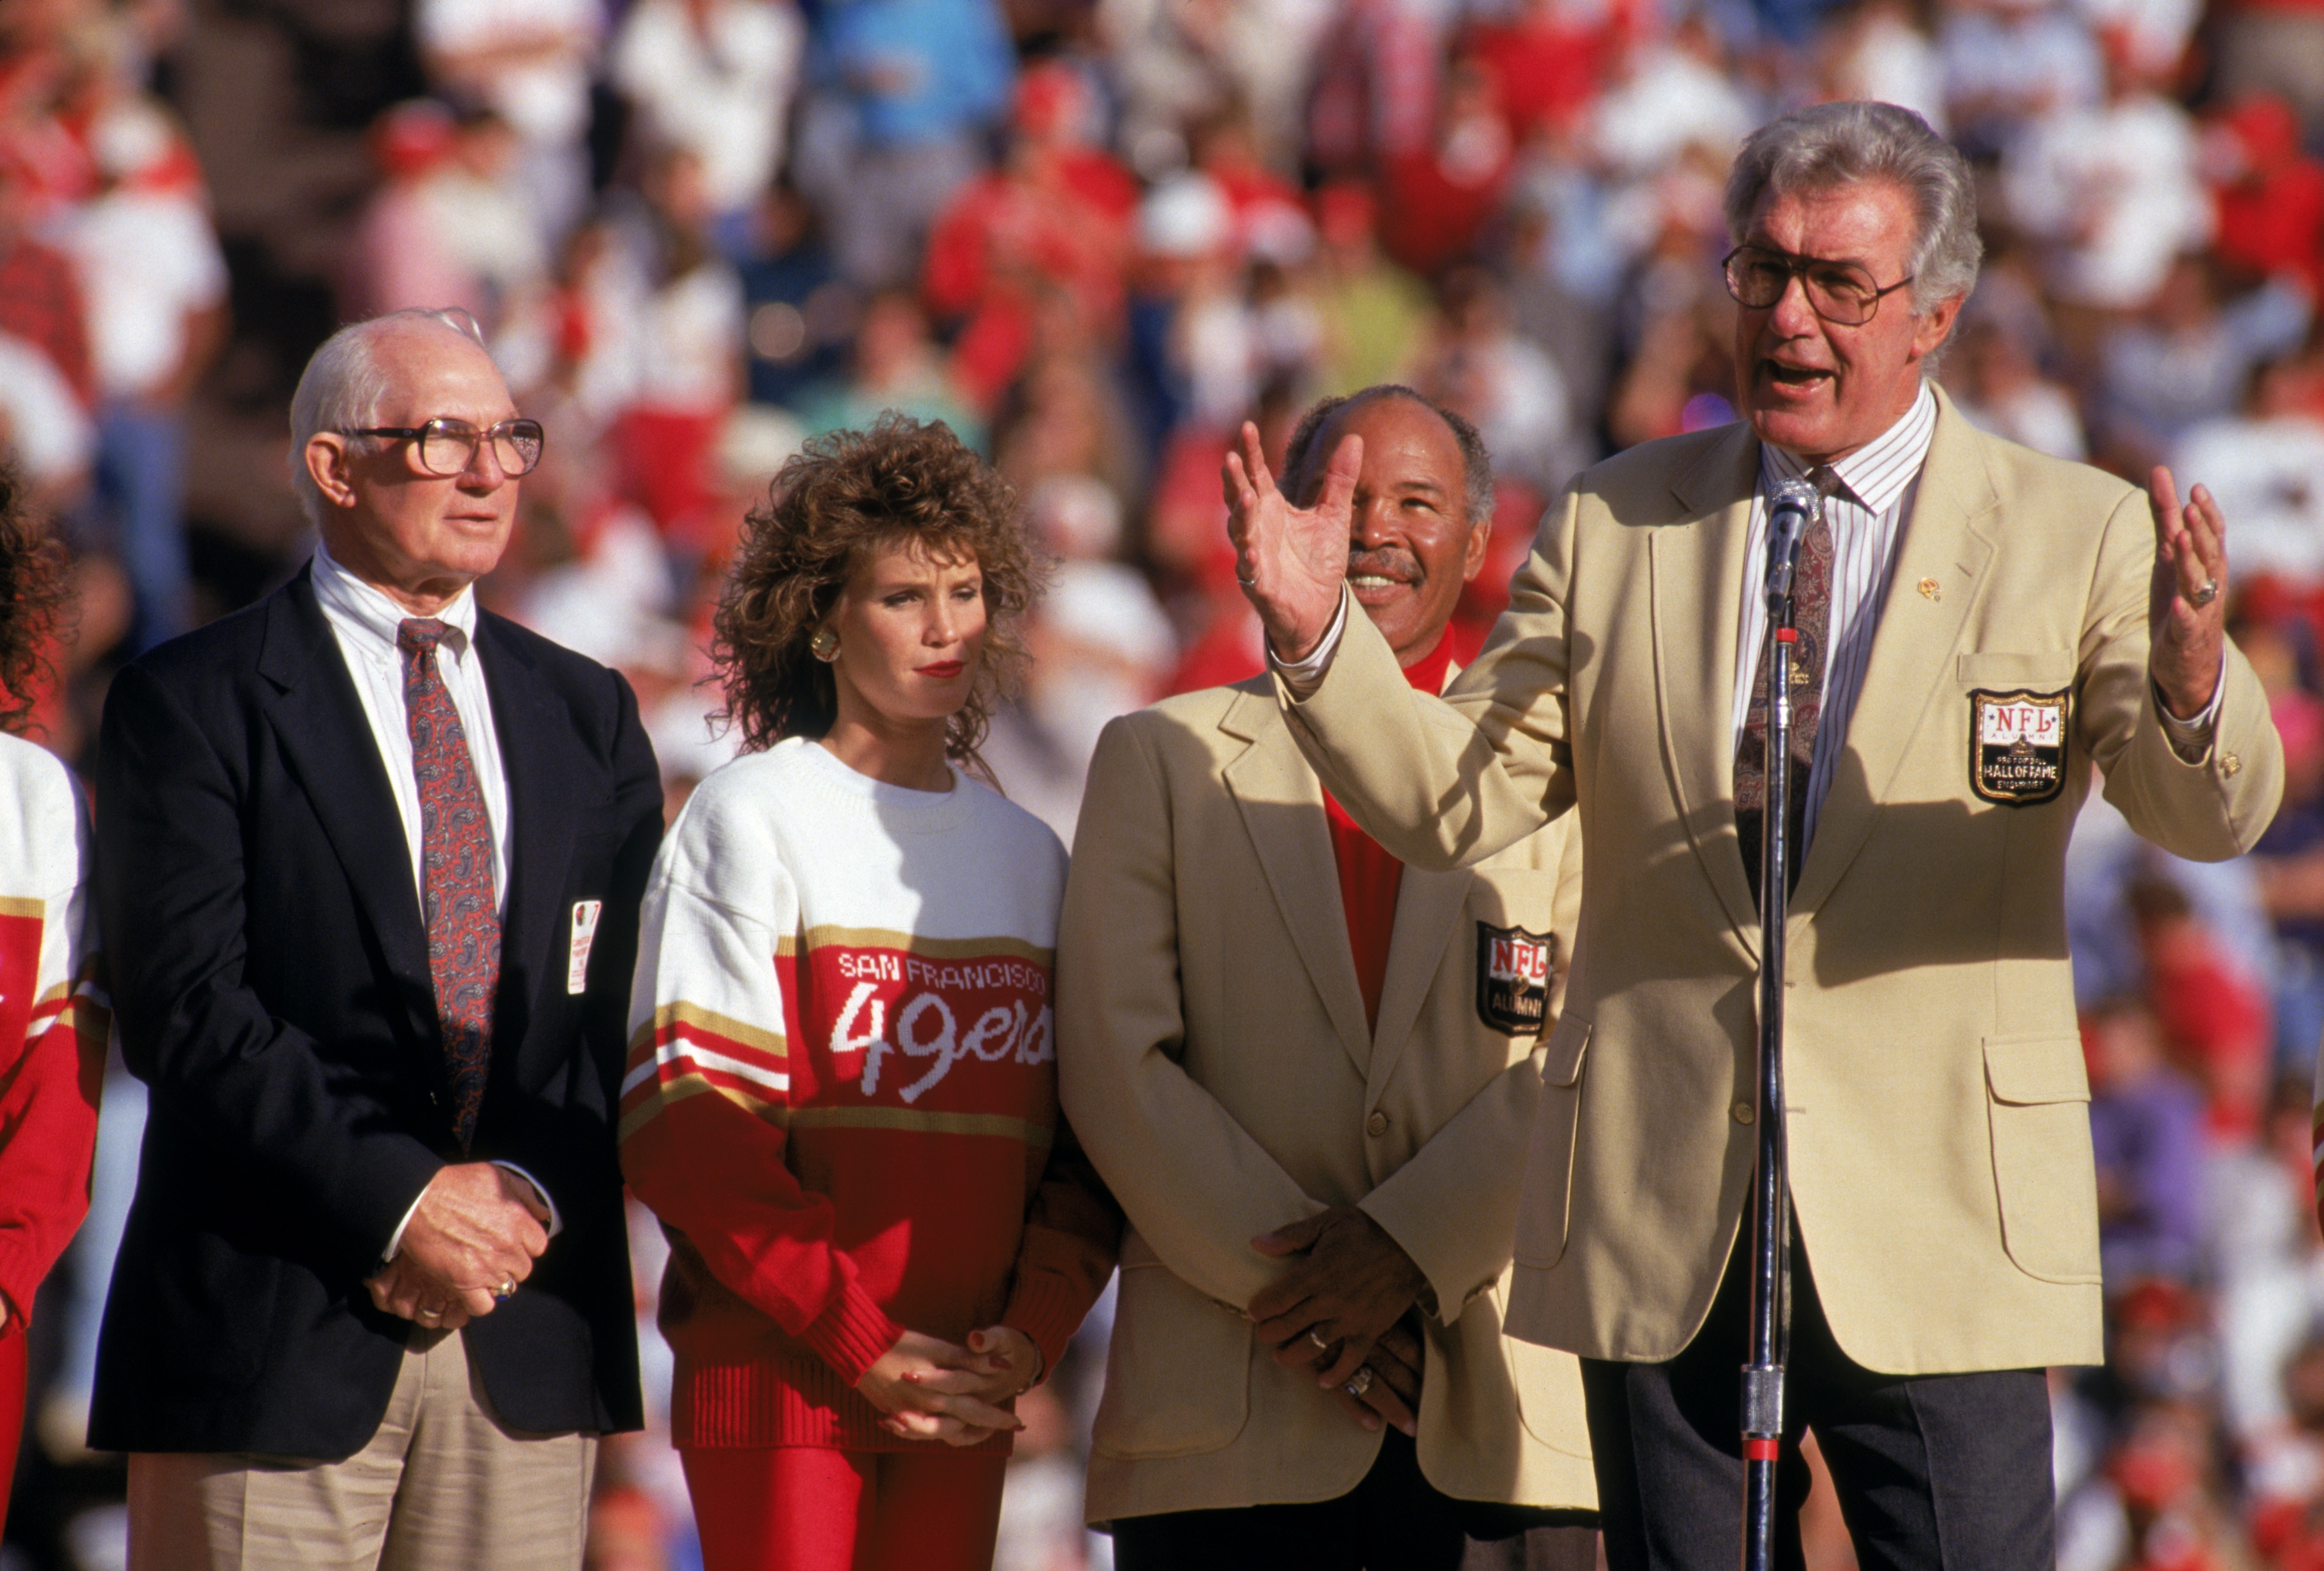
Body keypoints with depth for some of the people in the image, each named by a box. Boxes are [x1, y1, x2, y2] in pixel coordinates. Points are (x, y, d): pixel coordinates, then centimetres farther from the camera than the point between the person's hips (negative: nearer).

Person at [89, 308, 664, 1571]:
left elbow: (633, 1008, 10)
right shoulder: (193, 704, 1)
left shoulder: (589, 717, 17)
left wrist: (529, 1197, -7)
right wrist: (394, 1202, -15)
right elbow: (185, 1010, -9)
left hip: (529, 1338, 4)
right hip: (274, 1324, -4)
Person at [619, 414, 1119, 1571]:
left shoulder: (1028, 855, 14)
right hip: (778, 1377, -4)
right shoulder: (752, 820, -1)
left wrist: (1033, 1331, -4)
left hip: (965, 1391, 5)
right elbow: (688, 1125, -8)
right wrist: (862, 1342, -12)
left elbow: (1081, 1139, 14)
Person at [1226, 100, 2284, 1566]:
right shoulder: (1612, 524, 9)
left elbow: (2213, 816, -9)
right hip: (1659, 1227, 3)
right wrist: (1318, 632, -12)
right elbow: (1451, 799, 6)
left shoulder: (2078, 535, 2)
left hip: (1938, 1226, -2)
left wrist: (2189, 682, -32)